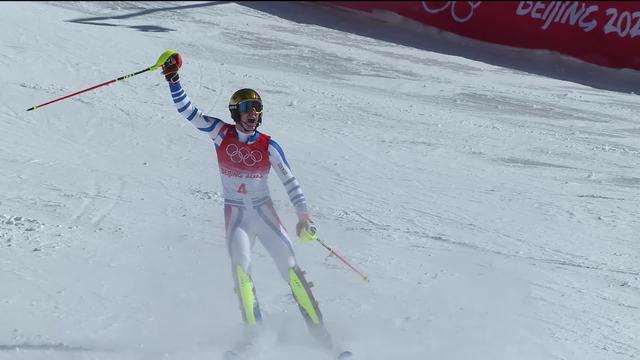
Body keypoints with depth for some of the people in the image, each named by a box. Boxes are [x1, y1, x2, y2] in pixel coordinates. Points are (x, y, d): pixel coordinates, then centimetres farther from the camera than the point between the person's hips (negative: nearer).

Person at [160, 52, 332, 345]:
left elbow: (290, 182, -1)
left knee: (290, 266, -9)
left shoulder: (269, 146, -4)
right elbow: (187, 111, -4)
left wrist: (304, 216, -8)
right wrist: (173, 79, -14)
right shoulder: (222, 133, -2)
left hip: (264, 211, 0)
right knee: (241, 266, -23)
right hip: (236, 214, 0)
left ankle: (320, 333, -4)